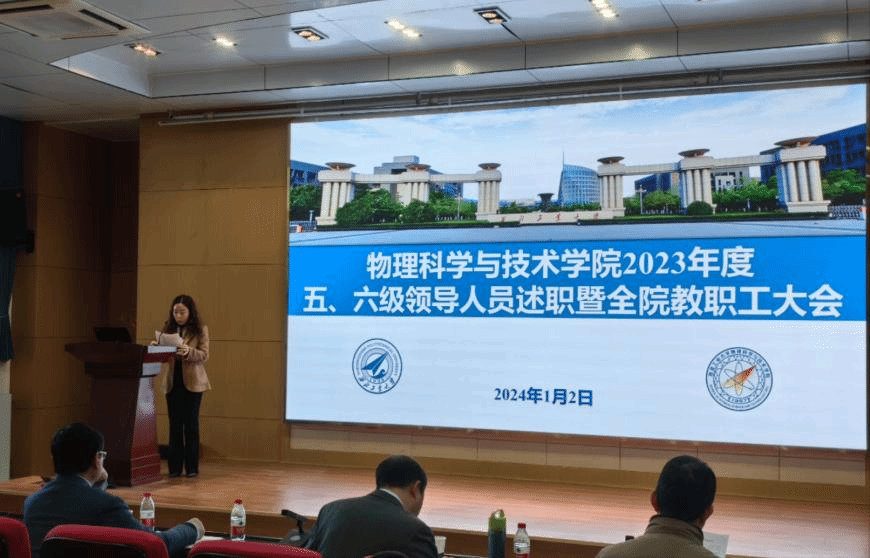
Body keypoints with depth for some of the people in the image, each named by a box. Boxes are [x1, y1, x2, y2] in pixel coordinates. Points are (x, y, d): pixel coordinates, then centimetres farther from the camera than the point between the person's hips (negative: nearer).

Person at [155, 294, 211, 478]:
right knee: (175, 425, 5)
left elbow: (204, 355, -8)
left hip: (192, 382, -3)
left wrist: (188, 351, -26)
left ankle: (192, 467, 9)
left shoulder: (200, 330, 0)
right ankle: (174, 467, 10)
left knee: (191, 424, 3)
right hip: (172, 382, 3)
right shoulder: (168, 328, 9)